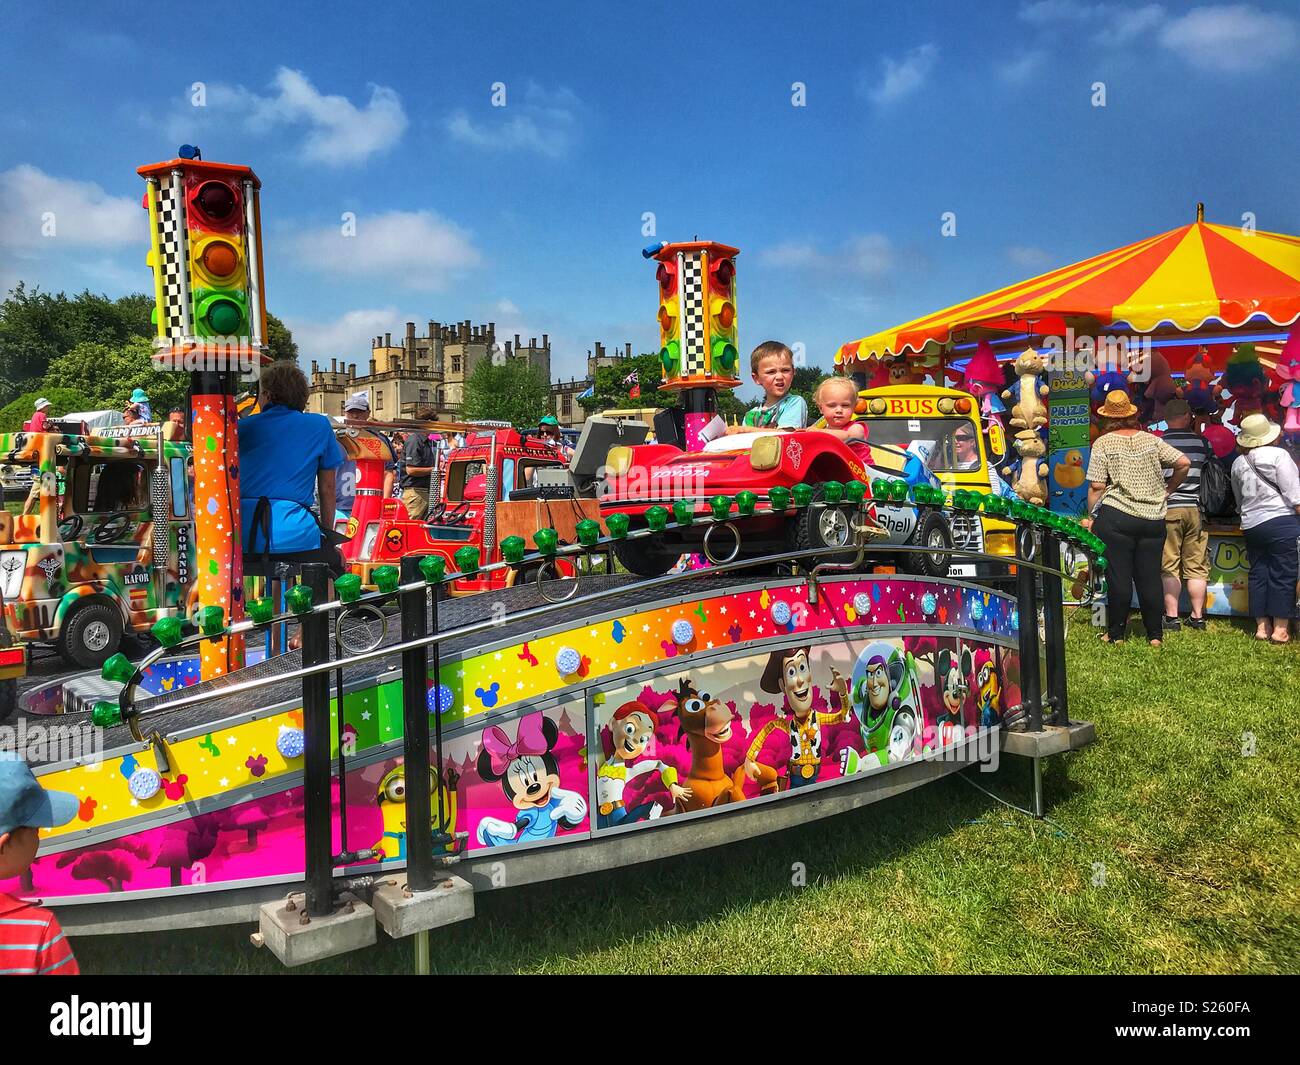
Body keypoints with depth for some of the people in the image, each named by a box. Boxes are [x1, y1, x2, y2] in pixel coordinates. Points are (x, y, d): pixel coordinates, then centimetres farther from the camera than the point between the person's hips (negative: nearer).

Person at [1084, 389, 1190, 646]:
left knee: (1119, 577, 1)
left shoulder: (1103, 443, -2)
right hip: (1153, 519, 4)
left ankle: (1116, 633, 8)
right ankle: (1155, 635, 13)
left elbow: (1097, 486, -7)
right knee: (1150, 576, 8)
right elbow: (1184, 463, 4)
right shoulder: (1151, 440, 10)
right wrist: (1168, 489, 17)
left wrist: (1092, 516, 1)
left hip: (1115, 517, -4)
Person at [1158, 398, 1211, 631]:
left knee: (1169, 567, 2)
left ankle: (1171, 617, 2)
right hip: (1196, 508, 2)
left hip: (1167, 509, -2)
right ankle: (1197, 616, 12)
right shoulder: (1202, 441, 4)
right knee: (1196, 566, 9)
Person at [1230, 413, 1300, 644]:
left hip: (1250, 526, 5)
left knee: (1258, 574, 10)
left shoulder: (1238, 464, 8)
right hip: (1280, 521, -5)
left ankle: (1262, 626, 14)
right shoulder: (1278, 455, -8)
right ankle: (1280, 629, 3)